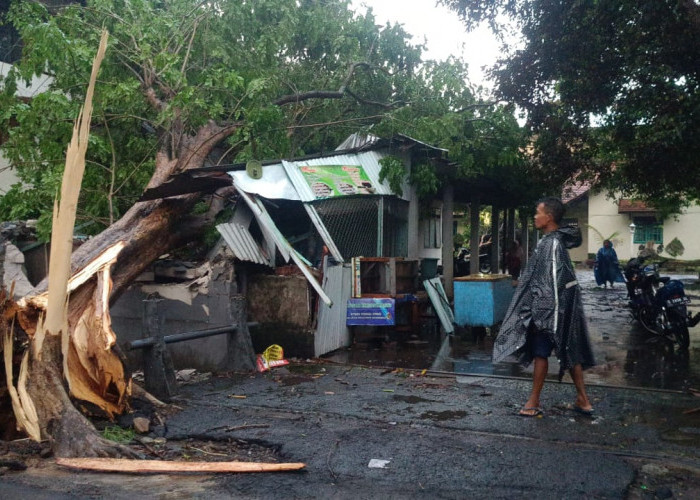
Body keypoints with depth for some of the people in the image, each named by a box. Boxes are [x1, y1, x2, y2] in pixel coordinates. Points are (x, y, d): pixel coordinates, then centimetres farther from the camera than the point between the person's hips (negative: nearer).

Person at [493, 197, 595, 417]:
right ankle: (582, 399, 19)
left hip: (549, 307, -9)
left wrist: (546, 315, -22)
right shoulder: (553, 241, 11)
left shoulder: (552, 244, -18)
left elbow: (553, 283, -22)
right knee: (569, 351, 12)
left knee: (541, 352, 1)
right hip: (544, 306, 9)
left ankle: (534, 401, 12)